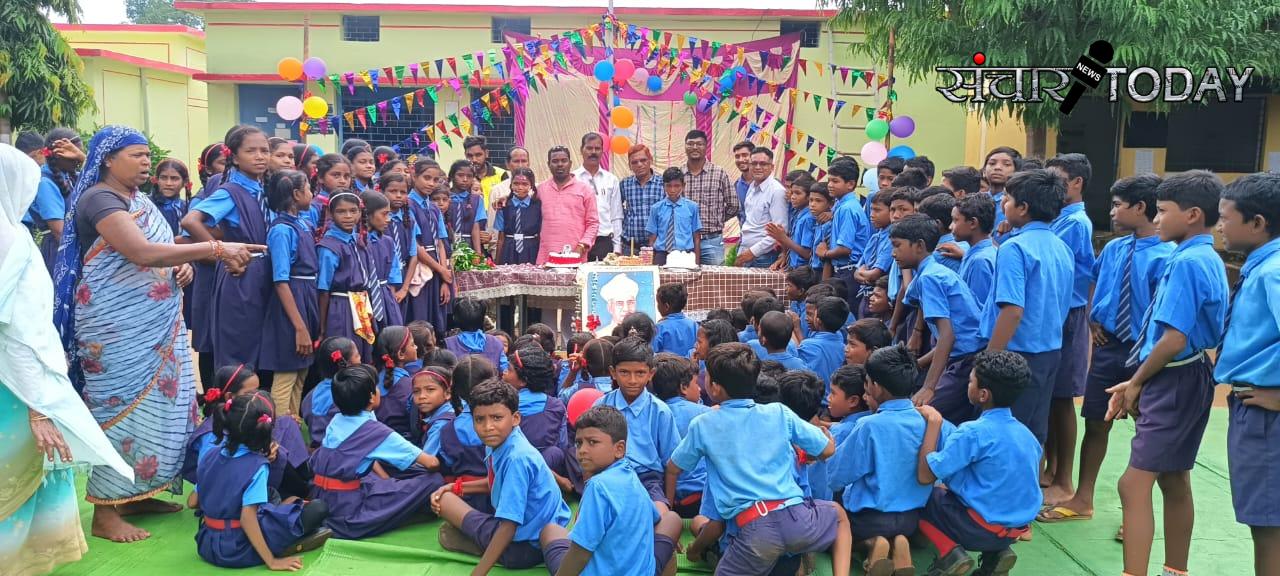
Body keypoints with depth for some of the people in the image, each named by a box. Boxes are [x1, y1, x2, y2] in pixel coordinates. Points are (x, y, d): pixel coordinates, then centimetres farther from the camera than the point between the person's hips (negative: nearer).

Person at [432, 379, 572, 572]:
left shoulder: (517, 458, -27)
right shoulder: (501, 441, -1)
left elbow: (508, 526, -28)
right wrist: (457, 488, 13)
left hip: (527, 546, -9)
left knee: (445, 500, -5)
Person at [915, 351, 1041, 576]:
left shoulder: (973, 432, -19)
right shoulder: (1026, 433, 3)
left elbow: (924, 475, -19)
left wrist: (933, 422, -12)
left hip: (983, 529, -7)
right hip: (1018, 527, 7)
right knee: (947, 491, 28)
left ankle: (951, 555, -6)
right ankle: (996, 552, 11)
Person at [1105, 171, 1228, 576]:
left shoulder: (1187, 262, -19)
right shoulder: (1210, 261, 11)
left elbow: (1174, 339, -23)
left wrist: (1137, 383, -9)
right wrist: (1137, 381, 11)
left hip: (1174, 382, -10)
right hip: (1189, 380, 10)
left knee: (1134, 484, -10)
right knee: (1174, 482, 19)